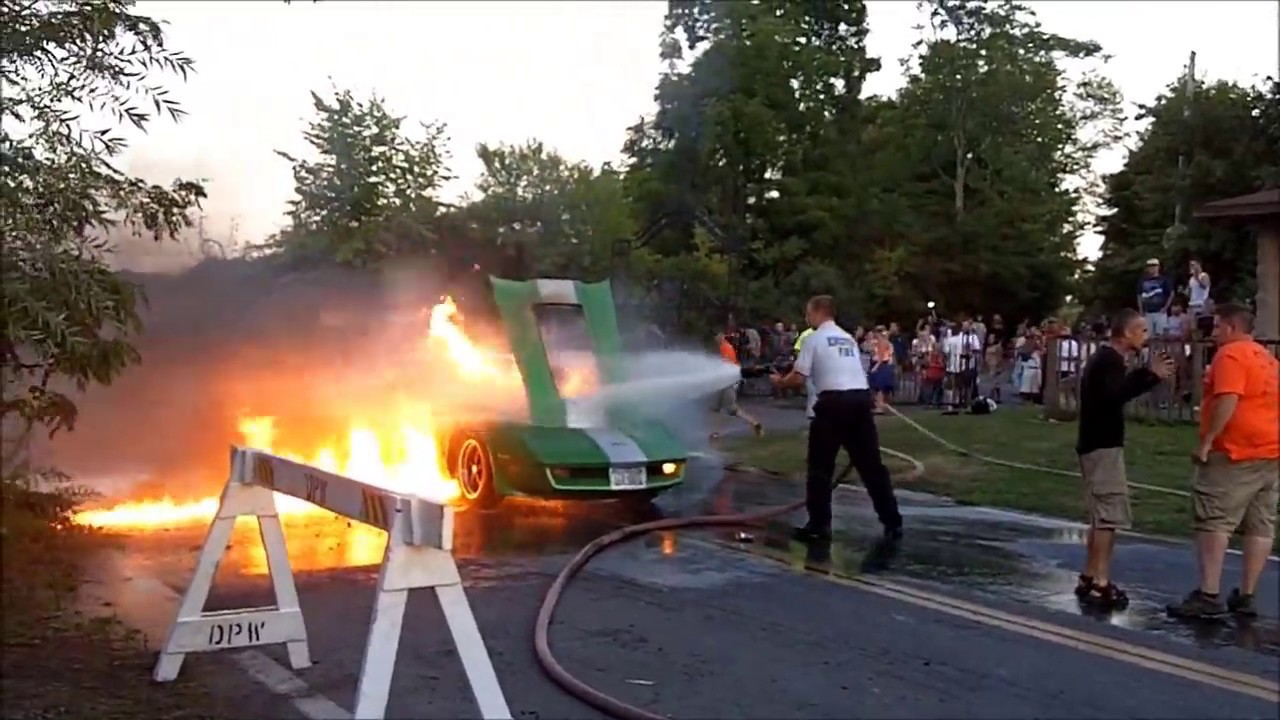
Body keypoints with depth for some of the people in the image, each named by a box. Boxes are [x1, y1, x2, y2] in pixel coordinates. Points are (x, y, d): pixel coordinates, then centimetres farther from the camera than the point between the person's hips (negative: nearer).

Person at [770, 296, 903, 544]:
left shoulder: (814, 338, 2)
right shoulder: (848, 338, 22)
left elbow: (799, 377, -2)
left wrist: (780, 381, 17)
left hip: (834, 401, -6)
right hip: (861, 398, 6)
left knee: (820, 466, 4)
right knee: (871, 464, 11)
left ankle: (819, 525, 4)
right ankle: (893, 523, 13)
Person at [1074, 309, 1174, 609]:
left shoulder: (1104, 357, 17)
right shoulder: (1110, 359, -15)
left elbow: (1117, 391, 18)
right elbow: (1115, 395, -30)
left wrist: (1151, 373, 13)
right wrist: (1151, 375, -28)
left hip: (1096, 444, 10)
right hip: (1103, 446, -10)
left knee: (1101, 516, 16)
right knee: (1110, 516, -8)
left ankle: (1089, 579, 21)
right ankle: (1100, 585, -7)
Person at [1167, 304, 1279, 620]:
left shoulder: (1231, 355, -10)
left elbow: (1227, 402, -21)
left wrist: (1206, 442, -19)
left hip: (1237, 452, -9)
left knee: (1214, 522, -8)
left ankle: (1208, 596, -12)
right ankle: (1246, 596, 12)